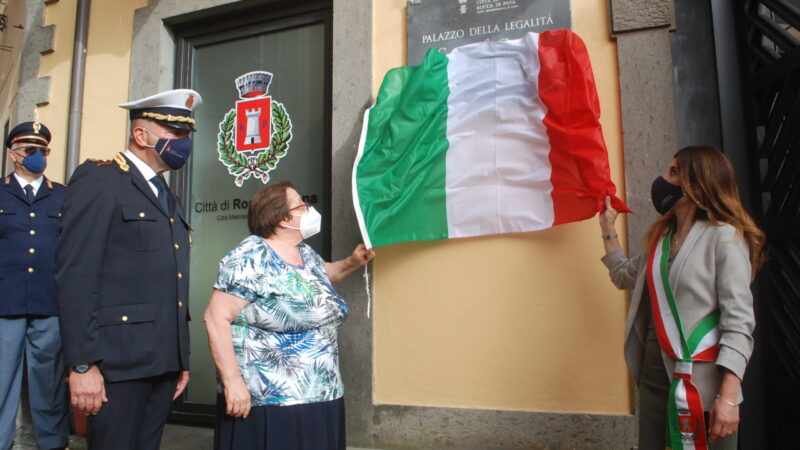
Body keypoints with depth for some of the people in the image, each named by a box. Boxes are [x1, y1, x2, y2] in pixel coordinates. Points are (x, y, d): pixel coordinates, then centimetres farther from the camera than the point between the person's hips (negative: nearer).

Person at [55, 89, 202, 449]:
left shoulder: (169, 200, 17)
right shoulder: (98, 179, -6)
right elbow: (75, 275, -14)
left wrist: (181, 359, 16)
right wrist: (82, 365, -17)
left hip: (164, 362, 7)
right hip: (119, 362, -7)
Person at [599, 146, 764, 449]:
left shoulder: (724, 237, -10)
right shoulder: (662, 236, 11)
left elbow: (739, 322, -15)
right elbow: (626, 276, 28)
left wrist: (729, 396, -22)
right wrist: (608, 229, 23)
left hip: (702, 382, -6)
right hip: (654, 374, 7)